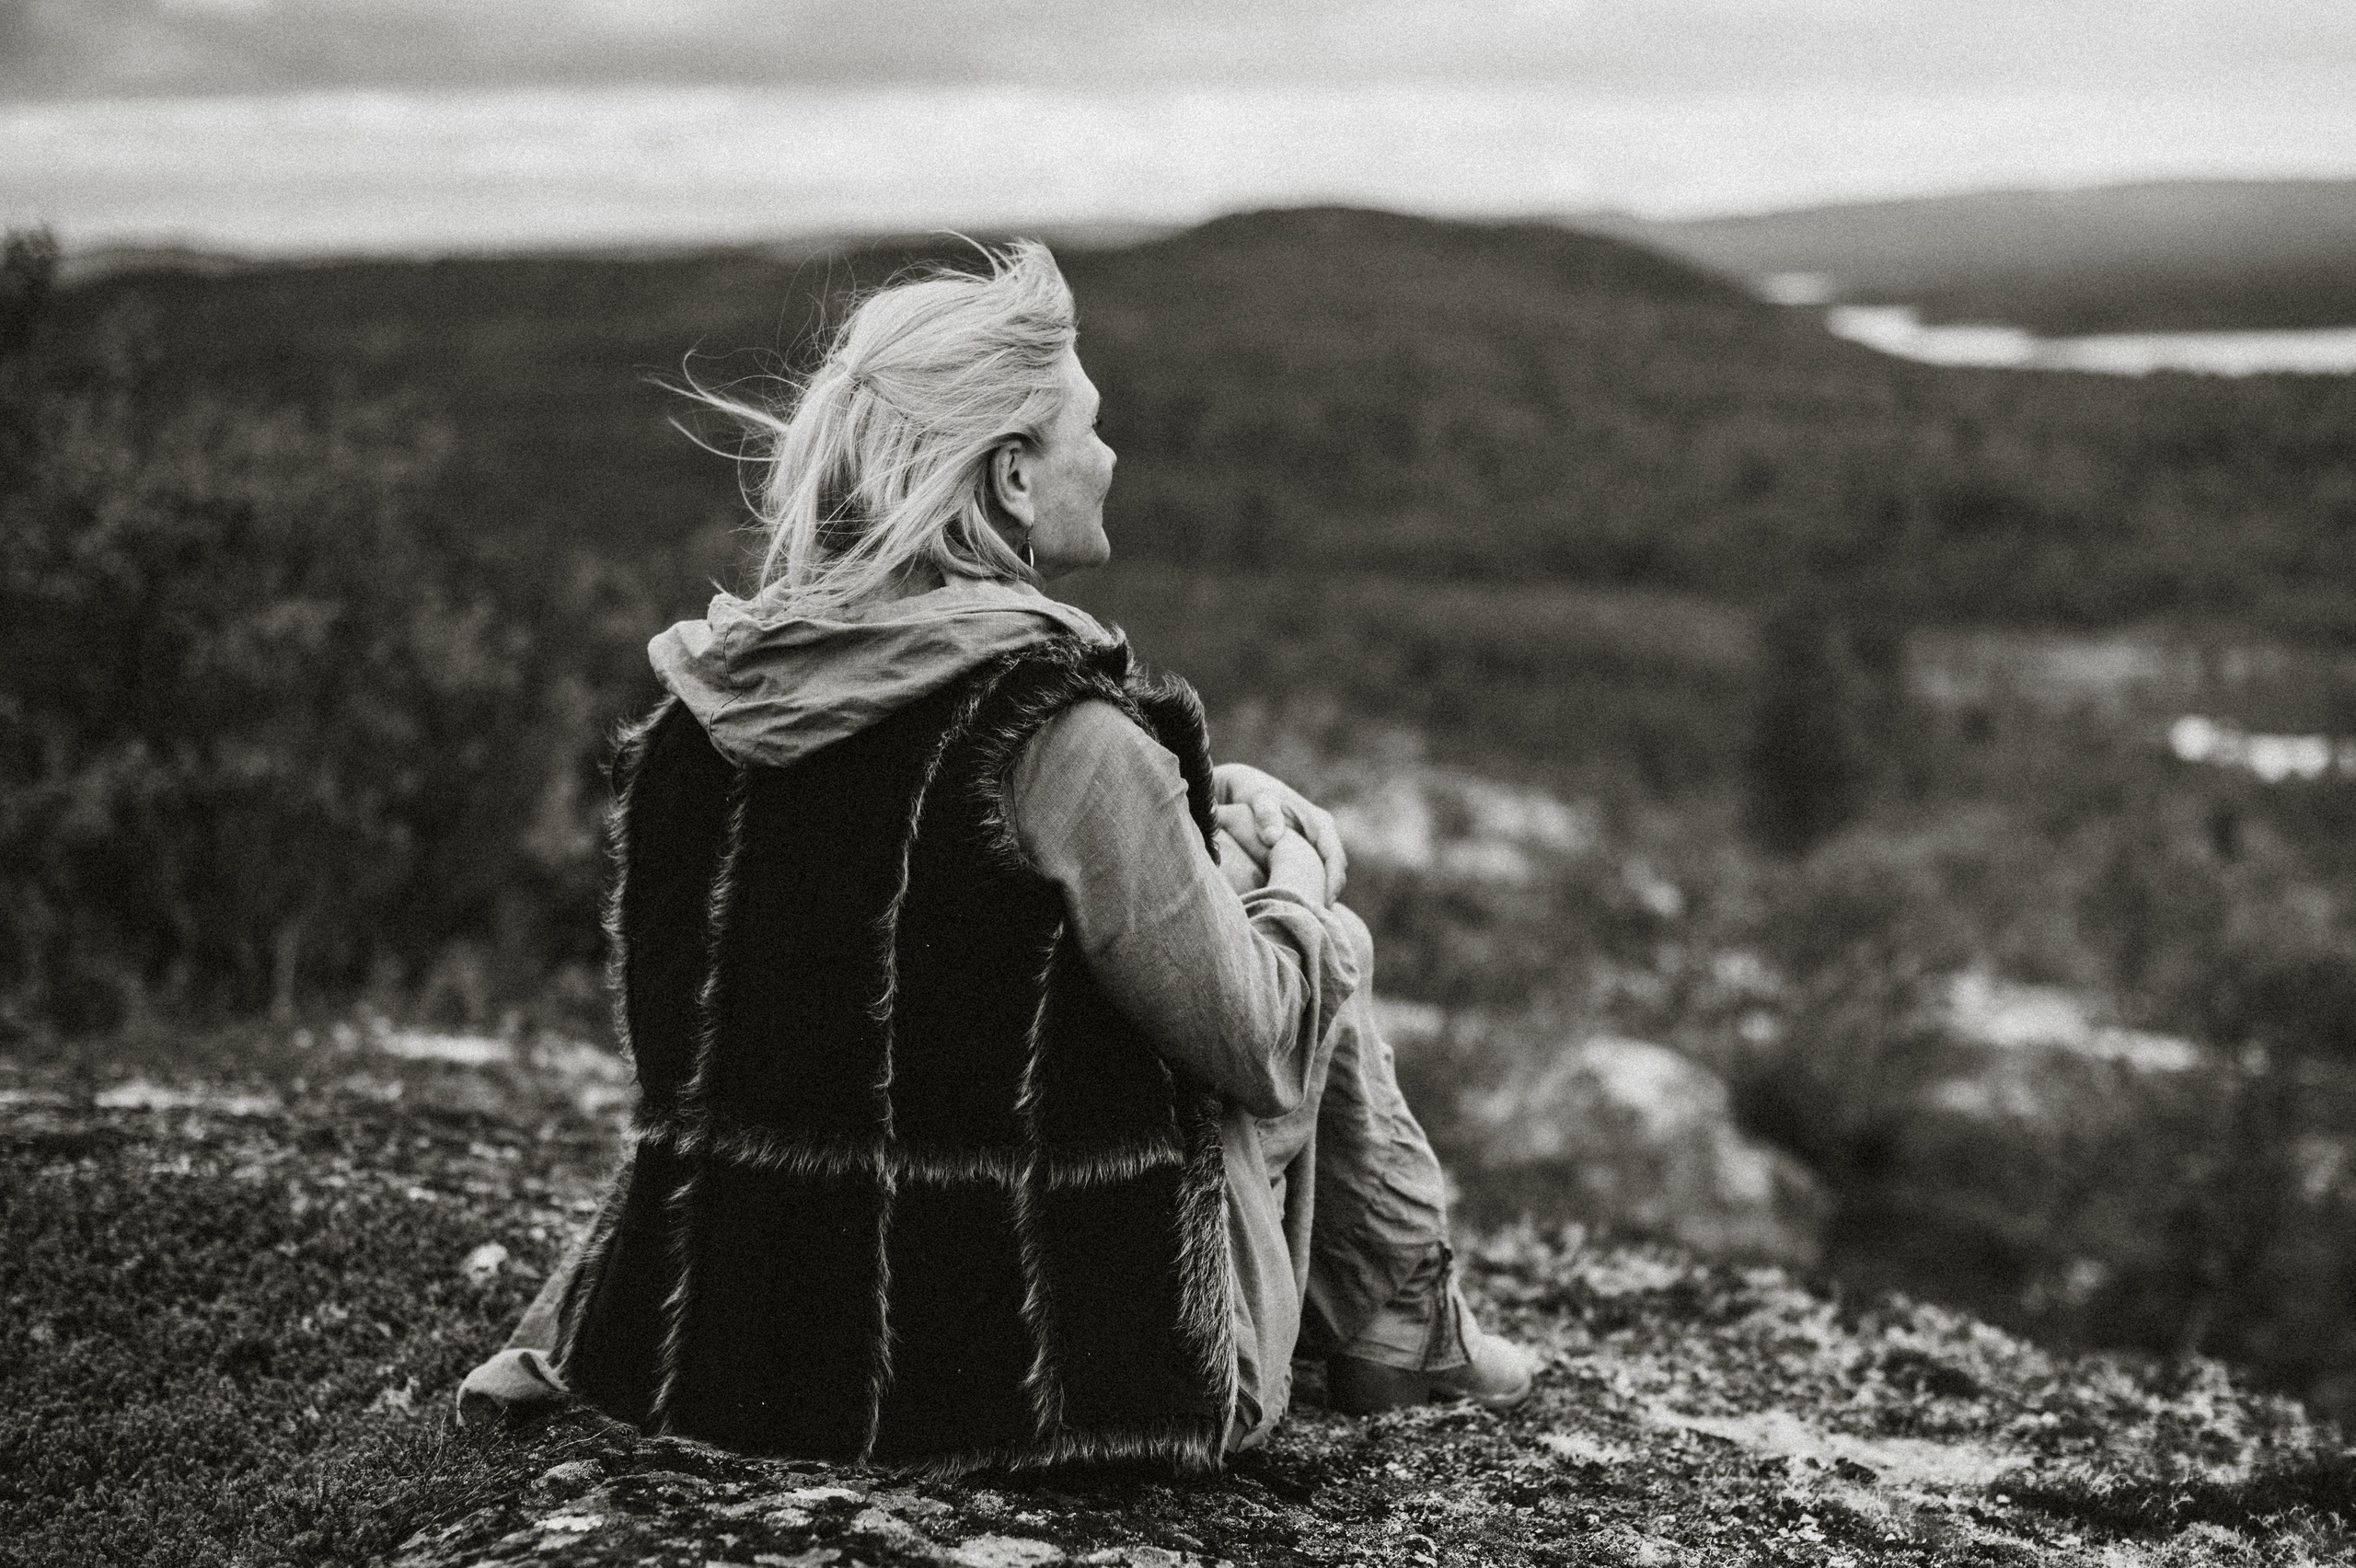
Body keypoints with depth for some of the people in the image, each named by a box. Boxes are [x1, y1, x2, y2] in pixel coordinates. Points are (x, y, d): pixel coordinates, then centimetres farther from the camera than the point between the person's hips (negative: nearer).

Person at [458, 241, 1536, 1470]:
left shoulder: (710, 699, -2)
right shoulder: (1061, 736, -22)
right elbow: (1253, 1043, -13)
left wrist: (1198, 820, 13)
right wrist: (1298, 886, 7)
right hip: (1036, 1358, -6)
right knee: (1316, 954, 16)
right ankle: (1399, 1332, 31)